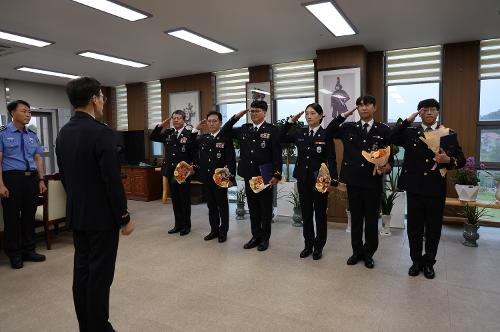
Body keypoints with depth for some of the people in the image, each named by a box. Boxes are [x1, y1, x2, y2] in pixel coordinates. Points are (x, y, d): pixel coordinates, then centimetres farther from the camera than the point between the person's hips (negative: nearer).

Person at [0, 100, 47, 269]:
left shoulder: (32, 135, 11)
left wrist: (41, 180, 5)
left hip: (32, 178, 5)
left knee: (30, 215, 12)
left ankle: (28, 250, 26)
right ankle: (14, 254, 20)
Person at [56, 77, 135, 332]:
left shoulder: (63, 133, 6)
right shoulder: (102, 133, -20)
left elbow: (63, 176, 13)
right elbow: (113, 181, -21)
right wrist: (124, 217, -12)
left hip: (76, 215, 8)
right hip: (102, 216, -8)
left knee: (82, 270, 15)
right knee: (100, 274, 3)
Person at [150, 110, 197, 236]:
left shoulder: (189, 134, -6)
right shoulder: (167, 133, 8)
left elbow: (194, 153, -7)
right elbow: (152, 137, 12)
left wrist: (193, 167, -17)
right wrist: (161, 125, 1)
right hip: (171, 172, 5)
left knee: (185, 200, 6)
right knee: (175, 200, 13)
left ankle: (186, 225, 18)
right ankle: (178, 224, 24)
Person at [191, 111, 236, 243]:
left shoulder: (226, 138, -6)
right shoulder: (202, 138, 10)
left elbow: (231, 159, -9)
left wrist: (231, 177, -15)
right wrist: (196, 129, 5)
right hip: (206, 178, 5)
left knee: (222, 205, 8)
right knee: (211, 206, 14)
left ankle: (223, 231, 21)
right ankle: (214, 230, 27)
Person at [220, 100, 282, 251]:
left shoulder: (272, 130, -4)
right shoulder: (244, 129, 9)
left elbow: (277, 155, -8)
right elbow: (224, 132, 11)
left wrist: (277, 175, -14)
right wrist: (236, 117, 1)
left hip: (265, 176, -4)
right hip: (249, 175, 4)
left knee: (265, 209, 8)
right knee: (253, 208, 13)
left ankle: (265, 238, 22)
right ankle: (256, 236, 27)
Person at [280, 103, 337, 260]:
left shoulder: (326, 135, -5)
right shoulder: (300, 133, 6)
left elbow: (331, 159, -8)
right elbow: (282, 138, 16)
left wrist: (333, 179, -19)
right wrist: (291, 121, 5)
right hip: (303, 179, 4)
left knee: (320, 214, 8)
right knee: (306, 213, 12)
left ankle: (319, 246, 22)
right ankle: (308, 244, 25)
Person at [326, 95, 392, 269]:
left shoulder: (384, 130, 2)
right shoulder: (349, 128, 8)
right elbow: (329, 131, 8)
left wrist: (387, 166, -19)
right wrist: (343, 115, 4)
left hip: (373, 181, -1)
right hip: (353, 180, 2)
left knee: (372, 219, 8)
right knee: (355, 217, 12)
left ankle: (368, 253, 25)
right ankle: (357, 251, 26)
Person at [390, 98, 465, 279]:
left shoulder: (448, 133, 4)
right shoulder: (410, 132, 6)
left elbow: (461, 159, 1)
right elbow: (392, 138, -10)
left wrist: (448, 160, -21)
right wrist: (408, 120, -11)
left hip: (436, 189, 0)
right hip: (414, 188, 0)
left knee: (433, 228, 9)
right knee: (414, 227, 9)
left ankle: (429, 262, 26)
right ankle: (416, 261, 25)